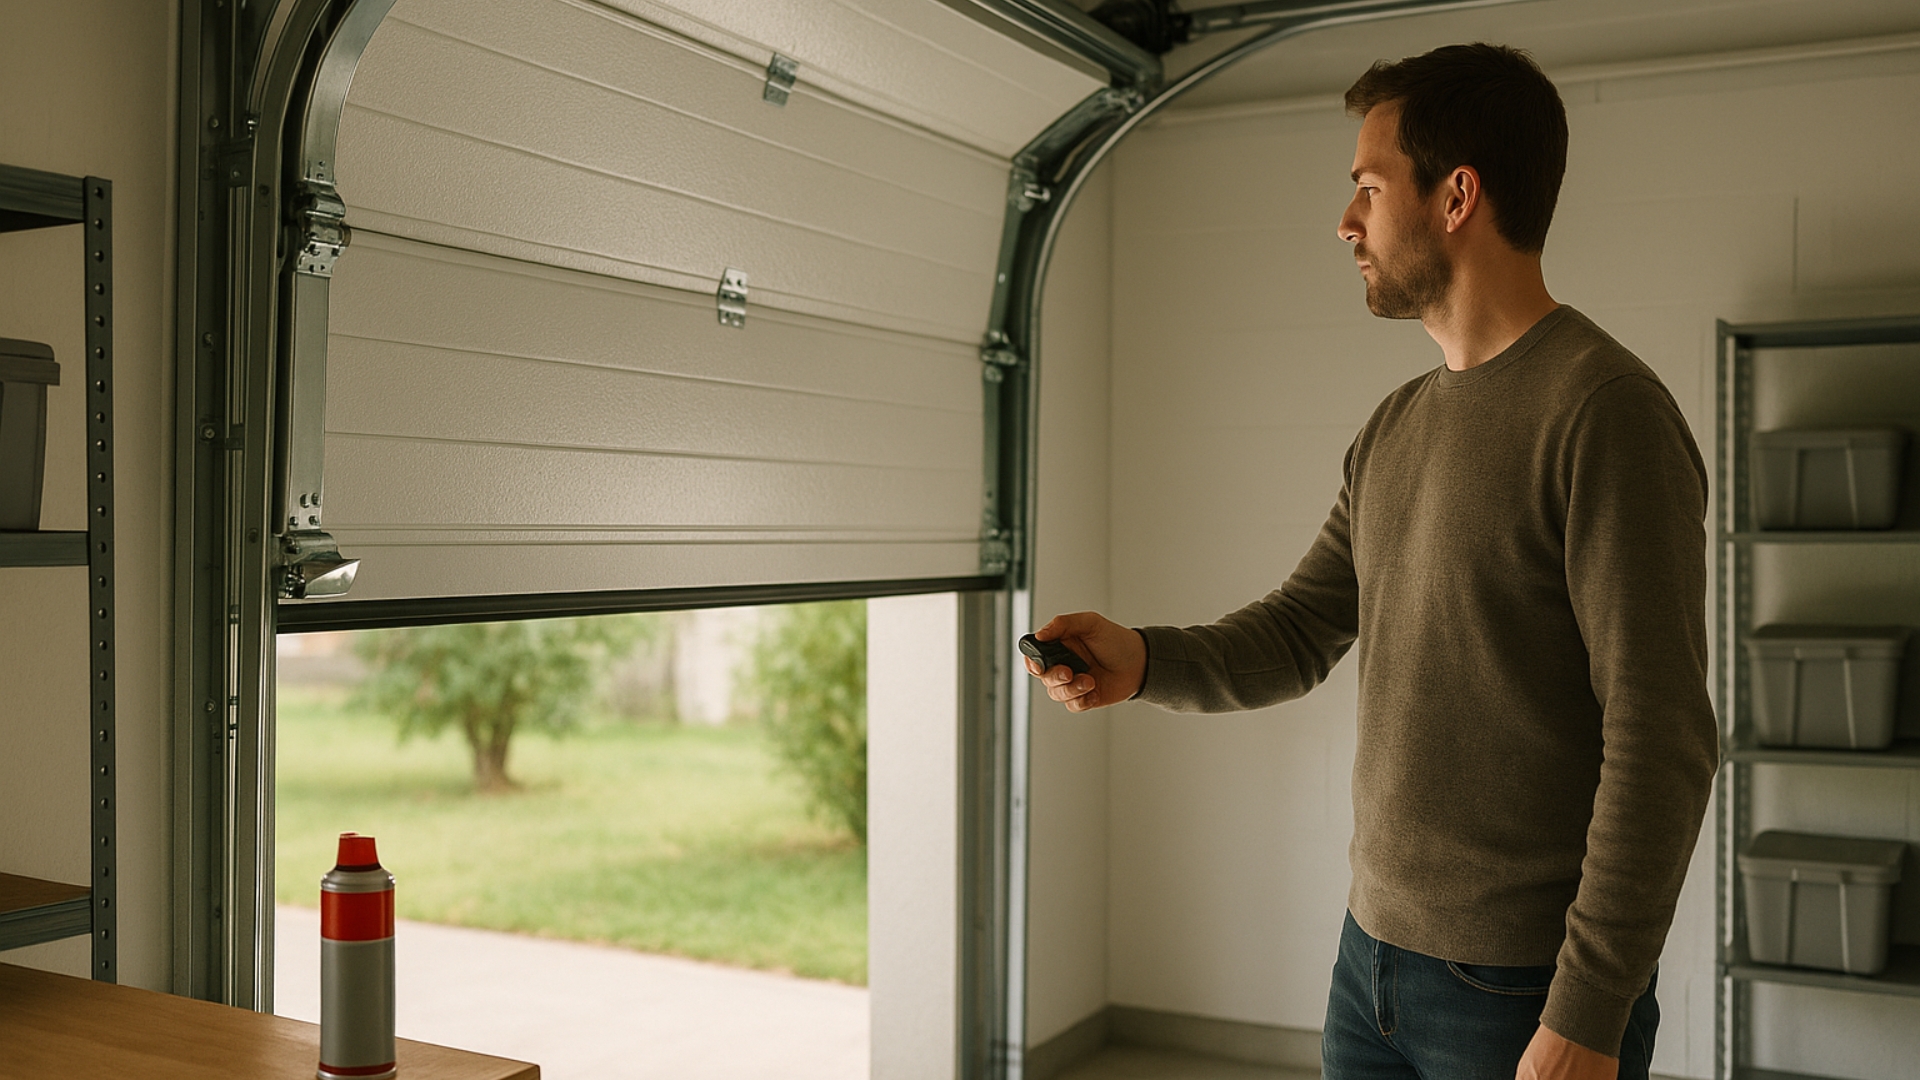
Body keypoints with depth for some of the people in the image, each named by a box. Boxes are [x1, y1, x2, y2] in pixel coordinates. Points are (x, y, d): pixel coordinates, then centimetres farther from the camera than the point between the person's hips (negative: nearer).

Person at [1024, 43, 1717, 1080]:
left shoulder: (1602, 409, -16)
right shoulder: (1394, 429, 10)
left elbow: (1661, 735, -19)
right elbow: (1299, 628, 13)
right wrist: (1146, 659, -7)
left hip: (1524, 993, -7)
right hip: (1374, 952, 7)